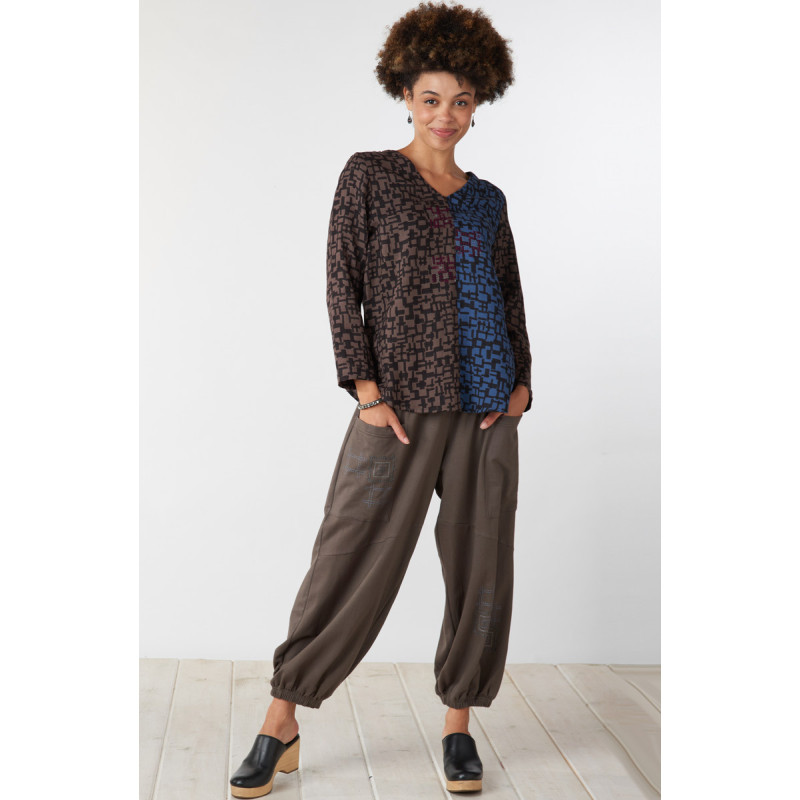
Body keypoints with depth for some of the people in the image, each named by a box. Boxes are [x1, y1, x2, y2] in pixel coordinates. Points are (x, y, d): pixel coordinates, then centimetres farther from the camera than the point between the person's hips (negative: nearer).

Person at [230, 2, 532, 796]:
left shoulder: (488, 200, 15)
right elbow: (341, 285, -3)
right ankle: (281, 723, 9)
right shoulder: (369, 175, 3)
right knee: (351, 560, -4)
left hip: (487, 408, 5)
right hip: (402, 403, -4)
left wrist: (522, 382, 4)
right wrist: (365, 389, -11)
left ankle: (459, 723, 20)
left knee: (482, 565, 6)